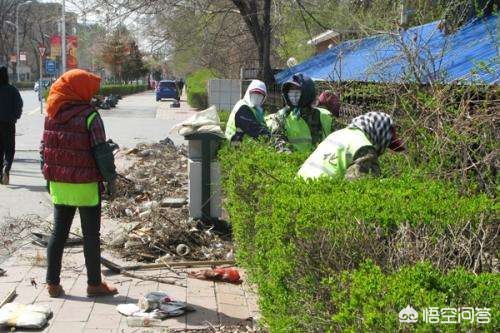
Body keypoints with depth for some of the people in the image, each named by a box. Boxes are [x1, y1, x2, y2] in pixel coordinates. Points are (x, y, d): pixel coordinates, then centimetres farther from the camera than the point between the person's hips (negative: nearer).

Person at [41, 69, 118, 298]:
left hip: (58, 184, 6)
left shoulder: (51, 114, 5)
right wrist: (110, 179, -5)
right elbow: (101, 152, -14)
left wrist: (49, 176, 19)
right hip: (85, 185, -5)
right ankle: (94, 283, 12)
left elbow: (44, 148, 11)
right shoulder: (89, 116, -13)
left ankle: (53, 283, 16)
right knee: (91, 235, 5)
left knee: (58, 233, 13)